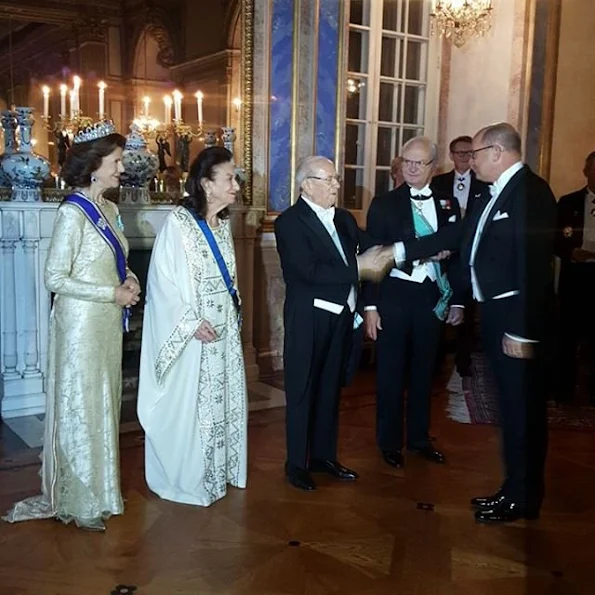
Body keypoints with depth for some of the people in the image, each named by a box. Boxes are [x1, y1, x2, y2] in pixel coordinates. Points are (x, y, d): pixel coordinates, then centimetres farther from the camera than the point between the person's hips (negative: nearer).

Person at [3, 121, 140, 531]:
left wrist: (129, 280, -1)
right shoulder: (73, 213, -16)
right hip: (81, 323, -8)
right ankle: (79, 503, 18)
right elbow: (55, 278, -18)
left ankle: (98, 489, 31)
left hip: (109, 323, 8)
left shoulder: (110, 210, 9)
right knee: (81, 409, 3)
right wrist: (113, 293, -17)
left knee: (103, 405, 16)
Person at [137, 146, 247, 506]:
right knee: (187, 405, 4)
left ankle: (215, 472, 31)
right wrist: (192, 322, -20)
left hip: (224, 328, 8)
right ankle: (185, 480, 20)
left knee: (220, 400, 15)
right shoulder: (178, 223, -16)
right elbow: (162, 281, -18)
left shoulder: (223, 223, 7)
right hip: (190, 331, -7)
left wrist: (234, 311, 10)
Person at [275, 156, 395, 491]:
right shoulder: (290, 222, -12)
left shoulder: (344, 219, 10)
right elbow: (310, 271, -23)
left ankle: (324, 455, 31)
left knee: (330, 390, 17)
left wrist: (385, 254, -16)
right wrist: (359, 268, -23)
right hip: (308, 321, -7)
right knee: (302, 392, 6)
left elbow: (370, 249, 4)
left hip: (341, 317, 7)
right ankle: (297, 463, 19)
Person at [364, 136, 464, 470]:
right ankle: (390, 442, 22)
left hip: (433, 297, 3)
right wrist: (370, 305, -8)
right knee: (391, 372, 7)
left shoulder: (449, 204, 6)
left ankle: (419, 437, 30)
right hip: (394, 294, -2)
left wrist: (458, 301, 6)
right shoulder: (384, 204, -2)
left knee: (424, 370, 14)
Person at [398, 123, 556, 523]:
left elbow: (533, 264, -22)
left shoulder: (530, 191, -16)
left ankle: (522, 498, 17)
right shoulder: (499, 193, 14)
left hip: (518, 317, -9)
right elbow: (458, 235, 17)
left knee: (523, 408, 3)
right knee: (512, 407, 17)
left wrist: (523, 331, -24)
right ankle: (517, 489, 30)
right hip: (497, 313, 9)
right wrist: (400, 251, 16)